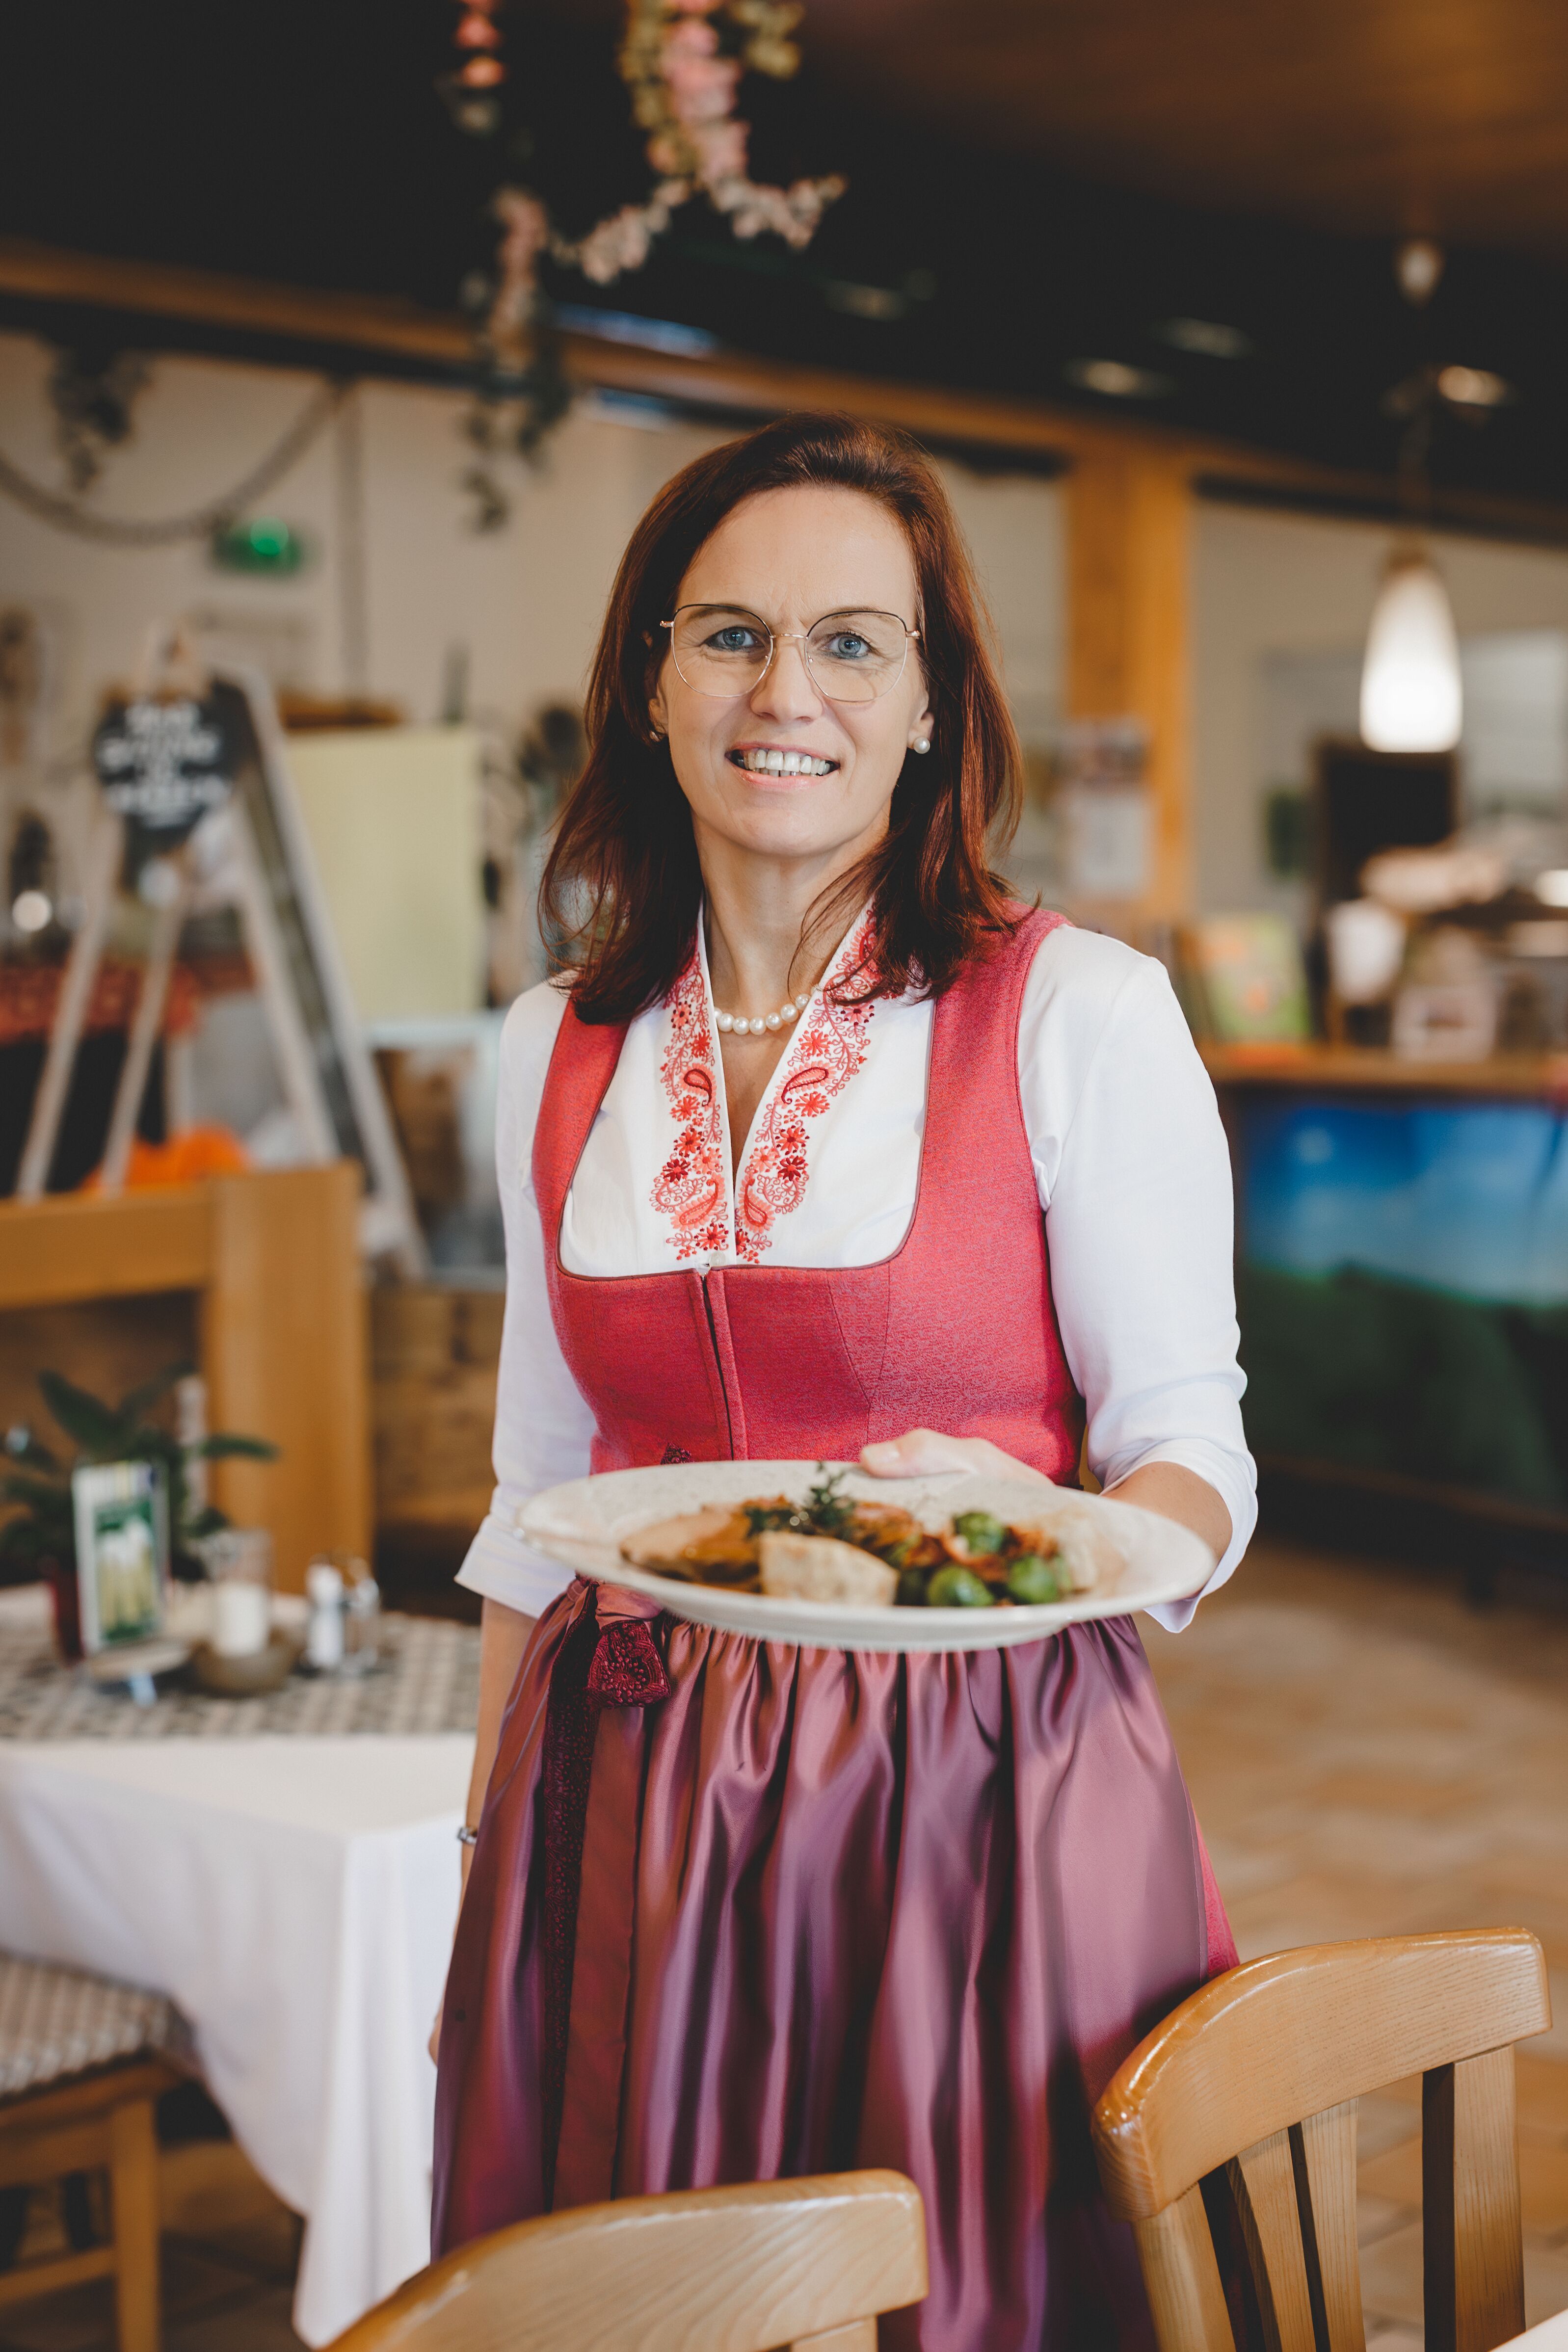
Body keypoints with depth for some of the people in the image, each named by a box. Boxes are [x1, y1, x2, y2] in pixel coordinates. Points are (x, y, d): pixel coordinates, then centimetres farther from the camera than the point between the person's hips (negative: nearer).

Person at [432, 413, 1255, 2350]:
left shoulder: (1080, 1013, -8)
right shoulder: (556, 1049, 6)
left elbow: (1192, 1456, -4)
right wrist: (486, 1836, 13)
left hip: (974, 1792, -3)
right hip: (626, 1807, 4)